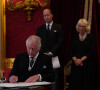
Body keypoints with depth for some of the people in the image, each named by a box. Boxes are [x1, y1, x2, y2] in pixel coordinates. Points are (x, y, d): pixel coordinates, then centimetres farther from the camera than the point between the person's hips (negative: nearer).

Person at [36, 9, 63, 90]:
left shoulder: (58, 27, 8)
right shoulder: (40, 28, 15)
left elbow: (59, 42, -1)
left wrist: (51, 53, -11)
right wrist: (43, 53, -5)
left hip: (54, 57, -2)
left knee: (55, 79, -4)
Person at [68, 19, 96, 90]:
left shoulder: (90, 37, 1)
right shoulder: (75, 38, 10)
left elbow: (91, 52, -6)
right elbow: (72, 51, 6)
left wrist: (81, 60, -13)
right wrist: (76, 60, -10)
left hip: (87, 64, -2)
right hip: (76, 64, 3)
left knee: (86, 84, -3)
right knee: (75, 83, -1)